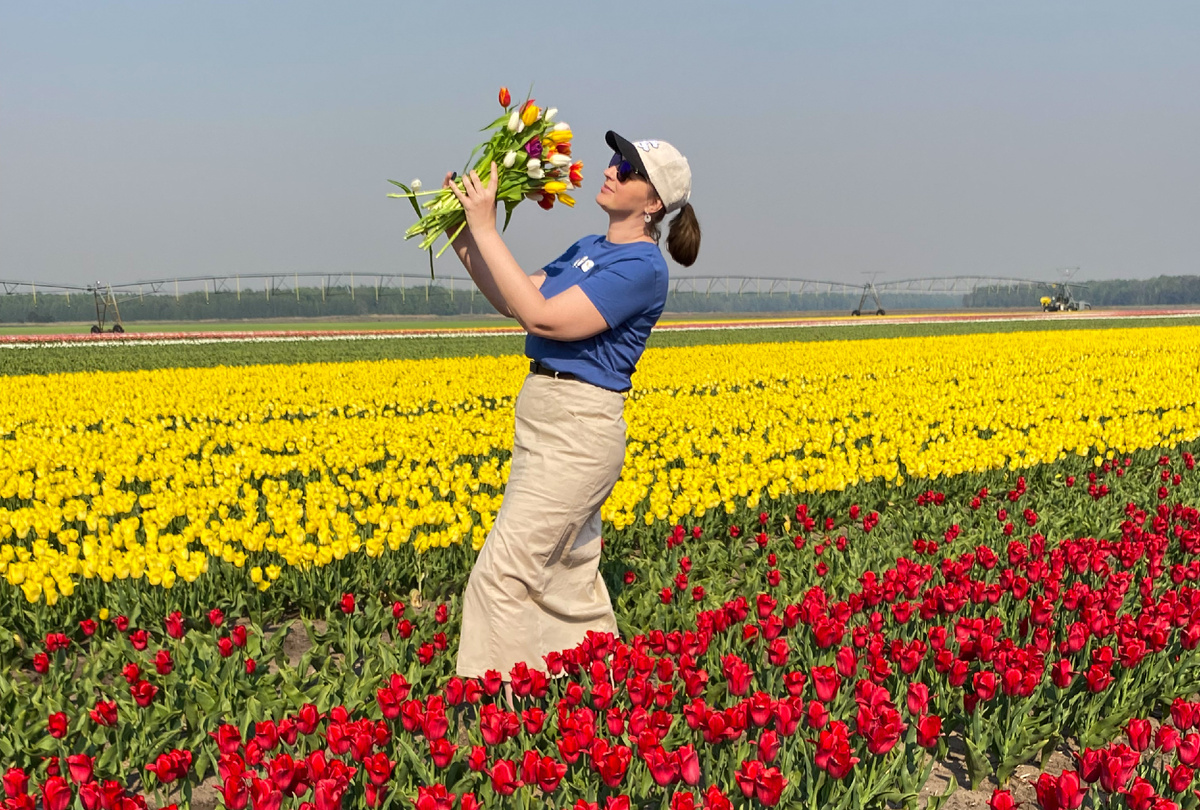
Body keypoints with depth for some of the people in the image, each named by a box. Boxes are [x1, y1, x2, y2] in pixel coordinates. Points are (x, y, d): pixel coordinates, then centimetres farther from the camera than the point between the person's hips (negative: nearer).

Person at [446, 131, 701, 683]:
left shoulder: (641, 267, -14)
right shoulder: (587, 250, 15)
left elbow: (542, 317, -22)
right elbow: (511, 301, 15)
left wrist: (485, 228, -20)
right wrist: (462, 236, 4)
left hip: (577, 429, -10)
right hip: (542, 415, 10)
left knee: (501, 575, -10)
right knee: (570, 579, 15)